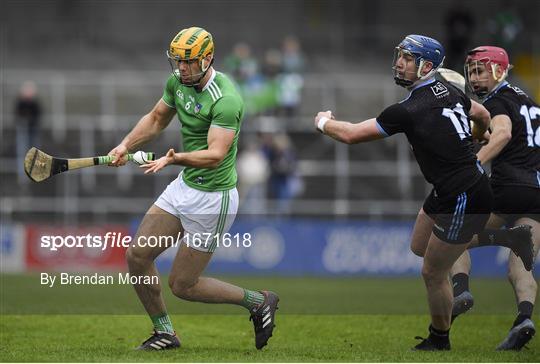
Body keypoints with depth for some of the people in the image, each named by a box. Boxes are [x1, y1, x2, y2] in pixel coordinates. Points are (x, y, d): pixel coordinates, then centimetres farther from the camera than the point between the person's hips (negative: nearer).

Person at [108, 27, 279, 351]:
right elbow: (156, 119, 18)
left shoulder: (226, 99, -25)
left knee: (182, 285, -1)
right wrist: (126, 145, 3)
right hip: (184, 187, 8)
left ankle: (258, 302, 17)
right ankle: (165, 333, 20)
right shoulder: (178, 81, 1)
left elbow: (215, 154, -34)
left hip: (213, 198, -8)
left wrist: (174, 159, -50)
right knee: (137, 256, 3)